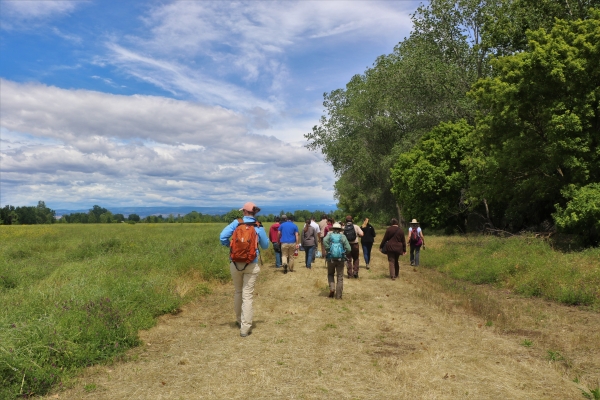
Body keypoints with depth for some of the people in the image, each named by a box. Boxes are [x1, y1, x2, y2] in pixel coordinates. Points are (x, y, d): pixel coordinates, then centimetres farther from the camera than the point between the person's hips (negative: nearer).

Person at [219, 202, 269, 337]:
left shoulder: (236, 223, -4)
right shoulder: (259, 227, -3)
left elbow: (222, 237, -11)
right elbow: (265, 246, 7)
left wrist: (229, 245, 8)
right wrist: (266, 238, 26)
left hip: (235, 263, 1)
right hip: (251, 265, -1)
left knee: (237, 292, 20)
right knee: (247, 296, 0)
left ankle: (239, 320, 36)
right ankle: (245, 328, -2)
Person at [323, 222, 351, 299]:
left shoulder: (330, 235, 3)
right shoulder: (343, 237, 3)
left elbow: (324, 240, -22)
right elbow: (349, 249, -6)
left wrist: (328, 250, -12)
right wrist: (343, 253, 12)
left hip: (331, 259, 0)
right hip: (340, 259, 0)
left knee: (330, 275, 20)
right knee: (340, 278, 7)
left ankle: (332, 288, -1)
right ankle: (338, 295, 7)